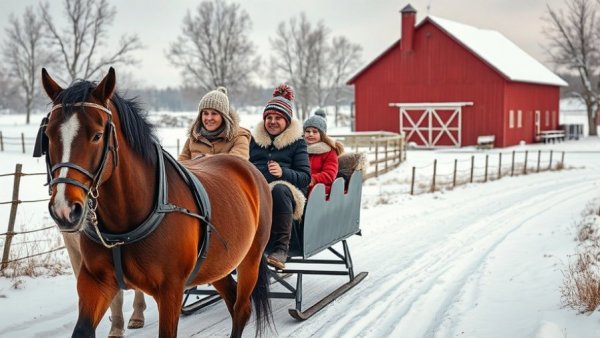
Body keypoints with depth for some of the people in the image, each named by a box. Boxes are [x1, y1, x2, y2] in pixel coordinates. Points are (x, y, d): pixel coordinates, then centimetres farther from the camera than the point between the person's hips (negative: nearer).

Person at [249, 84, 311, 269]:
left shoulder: (297, 142, 16)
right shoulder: (255, 139, 26)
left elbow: (305, 177, 6)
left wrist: (283, 172, -14)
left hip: (286, 191, -2)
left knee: (279, 189, -41)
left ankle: (281, 248, -40)